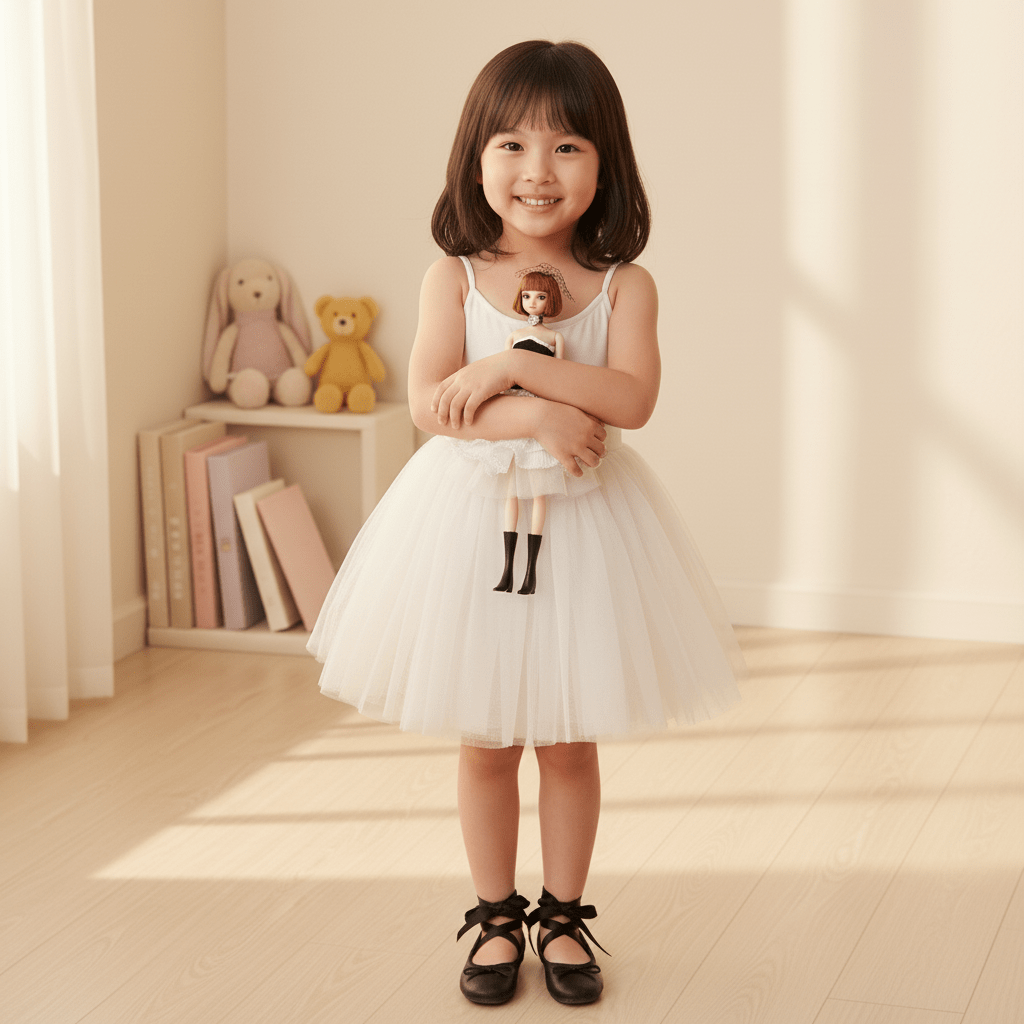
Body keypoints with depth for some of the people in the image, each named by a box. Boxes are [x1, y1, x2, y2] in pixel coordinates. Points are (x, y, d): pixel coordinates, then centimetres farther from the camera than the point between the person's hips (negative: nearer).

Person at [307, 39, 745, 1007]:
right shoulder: (456, 276, -5)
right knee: (484, 741, 11)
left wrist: (511, 366, -25)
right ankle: (496, 918, 28)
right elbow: (430, 405, -15)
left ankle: (563, 916, 29)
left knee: (568, 740, 12)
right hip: (472, 521, 0)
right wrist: (539, 416, -26)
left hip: (584, 522, 0)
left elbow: (631, 398, -20)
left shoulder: (623, 285, -5)